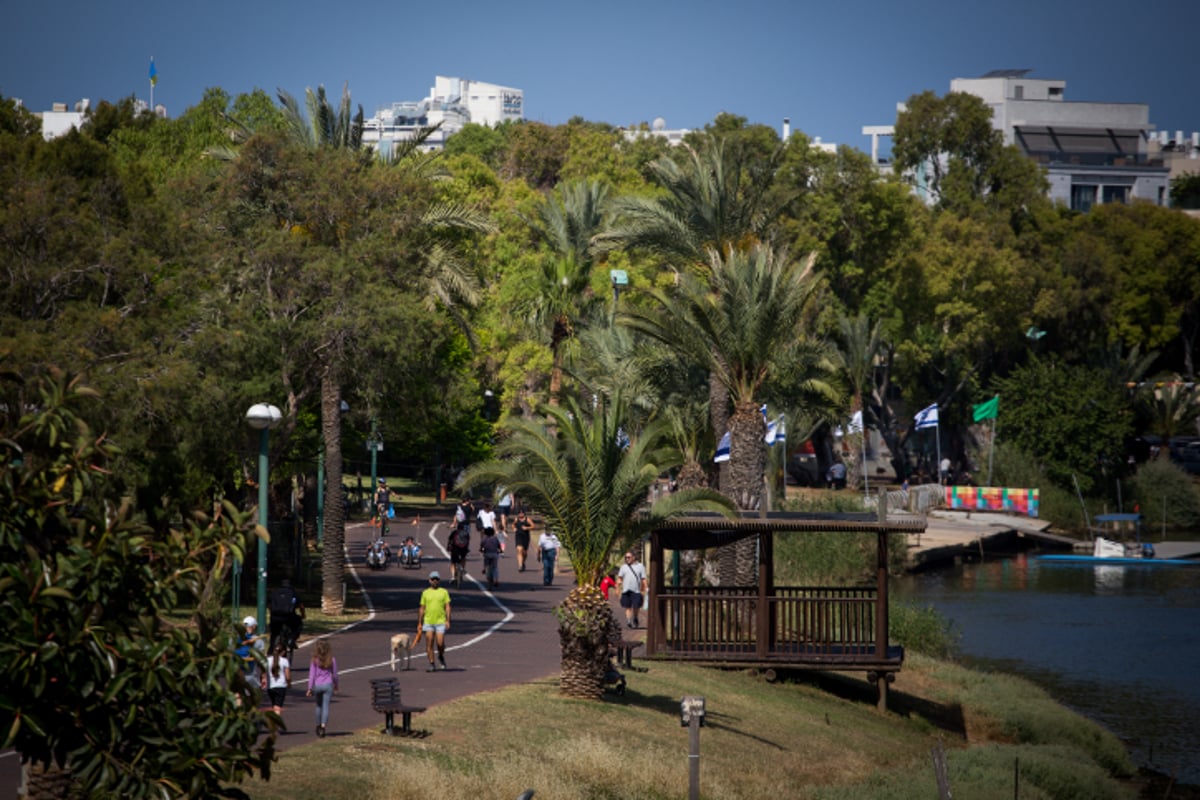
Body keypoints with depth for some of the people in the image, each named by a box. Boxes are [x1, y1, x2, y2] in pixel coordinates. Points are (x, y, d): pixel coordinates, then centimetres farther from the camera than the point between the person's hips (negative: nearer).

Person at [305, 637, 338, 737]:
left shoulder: (315, 660, -7)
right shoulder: (332, 660, -3)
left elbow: (312, 675, -7)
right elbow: (335, 674, 4)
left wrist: (310, 688, -4)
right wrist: (336, 686, 17)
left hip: (317, 685, 1)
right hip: (328, 685, -1)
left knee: (319, 706, 20)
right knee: (326, 706, -2)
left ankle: (318, 725, 30)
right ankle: (323, 726, -16)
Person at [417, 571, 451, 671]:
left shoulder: (444, 592, 5)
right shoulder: (425, 593, 10)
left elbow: (447, 607, 2)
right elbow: (422, 609, 12)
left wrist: (448, 621, -9)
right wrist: (419, 623, 8)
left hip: (441, 622, -2)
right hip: (428, 622, 2)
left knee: (440, 643, -8)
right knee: (429, 644, -1)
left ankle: (441, 656, 22)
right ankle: (432, 664, 6)